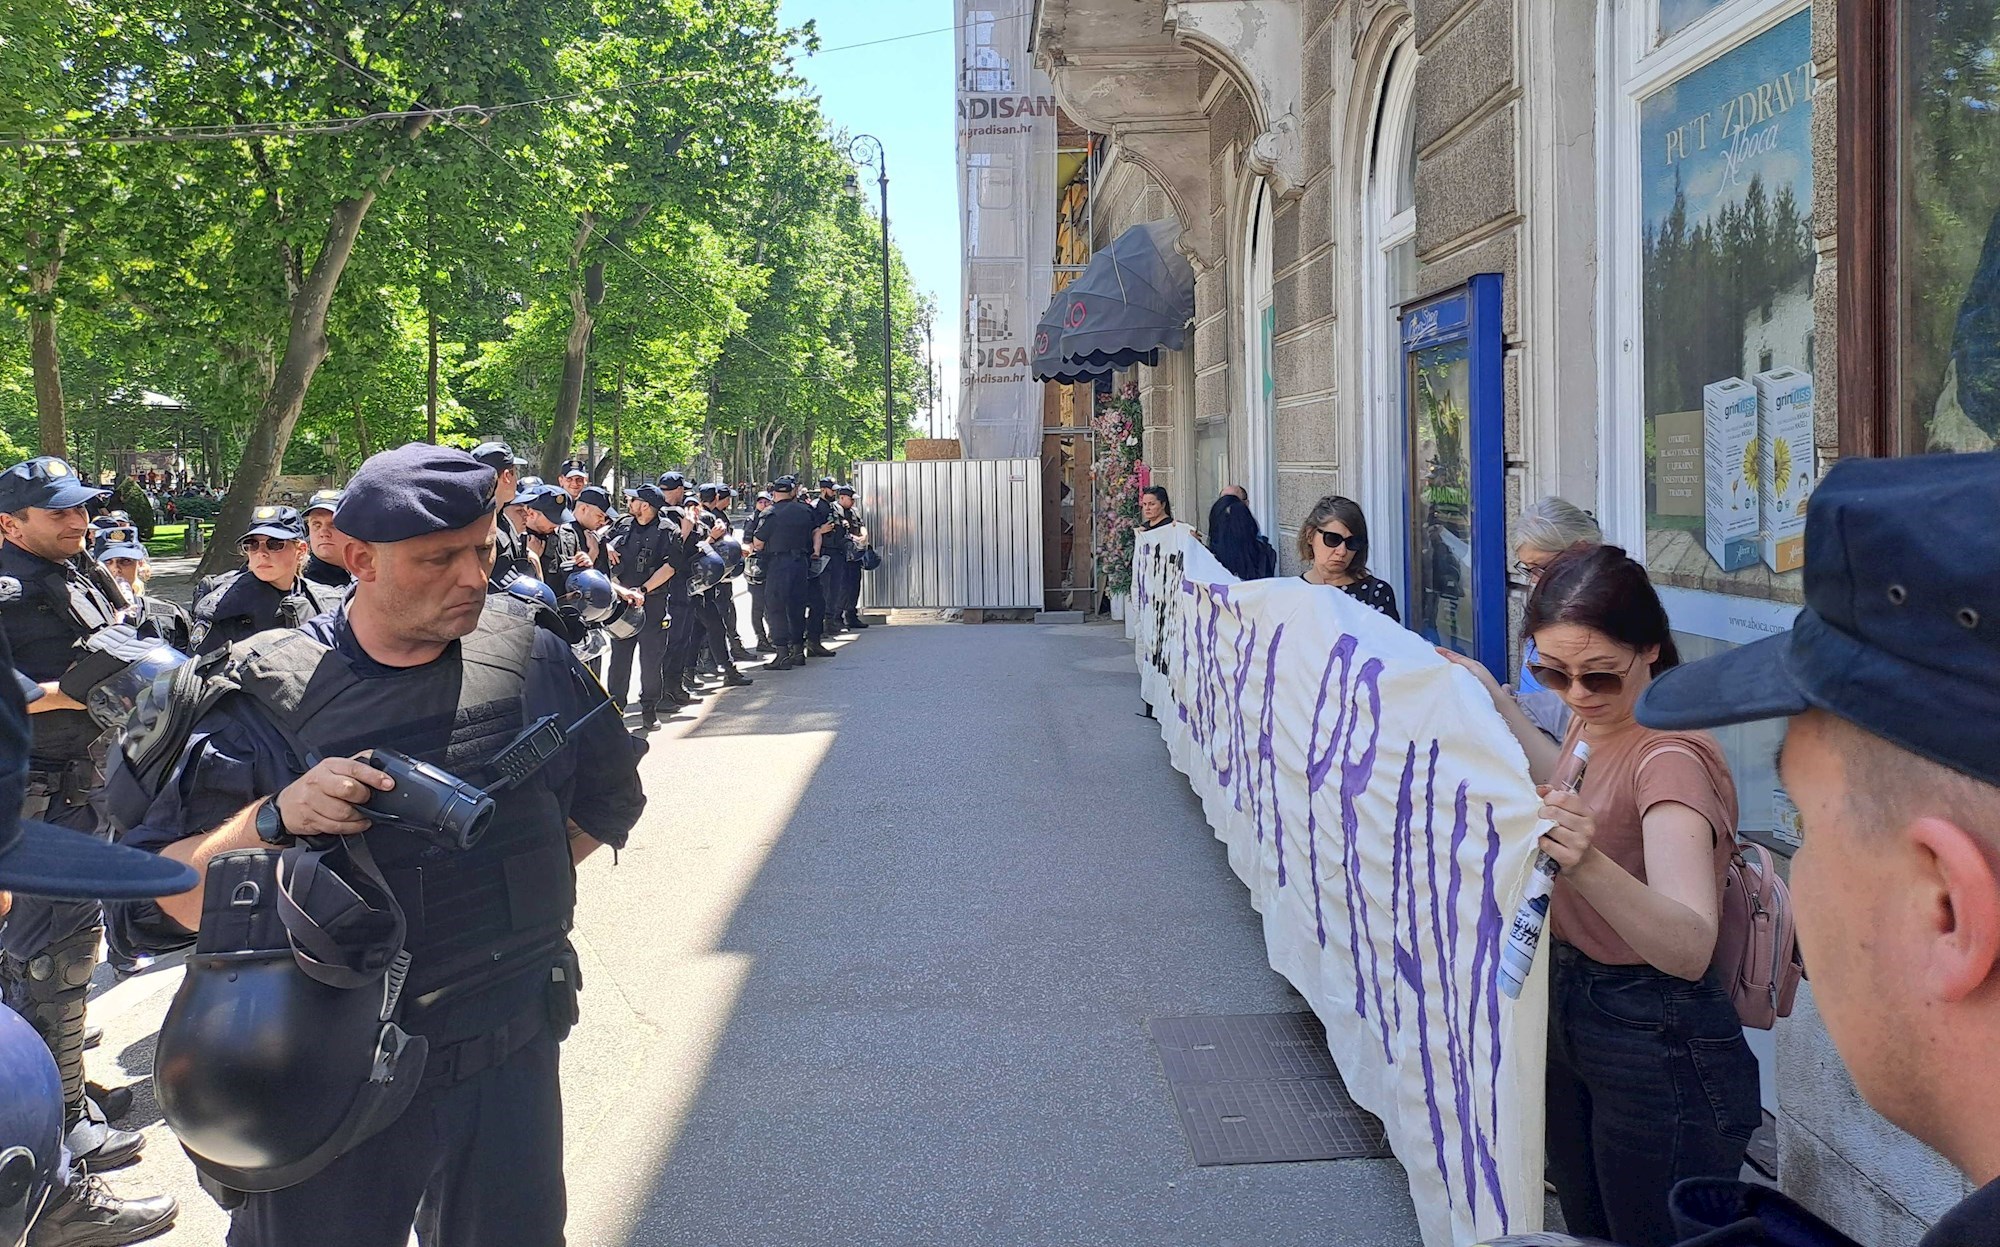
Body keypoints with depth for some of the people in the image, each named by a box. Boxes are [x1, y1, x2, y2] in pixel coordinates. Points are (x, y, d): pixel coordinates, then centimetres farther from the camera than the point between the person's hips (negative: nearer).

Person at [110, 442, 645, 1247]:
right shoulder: (270, 698, -10)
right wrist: (274, 819, -26)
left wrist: (508, 881, 5)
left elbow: (607, 798, 14)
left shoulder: (528, 657, -3)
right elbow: (162, 903, -11)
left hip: (512, 1060, 3)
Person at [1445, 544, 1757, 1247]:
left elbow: (1692, 948, -39)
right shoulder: (1597, 717, 1)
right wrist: (1497, 701, 24)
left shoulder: (1671, 756, -25)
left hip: (1659, 1049, -9)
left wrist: (1590, 865, -56)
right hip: (1571, 1009, 9)